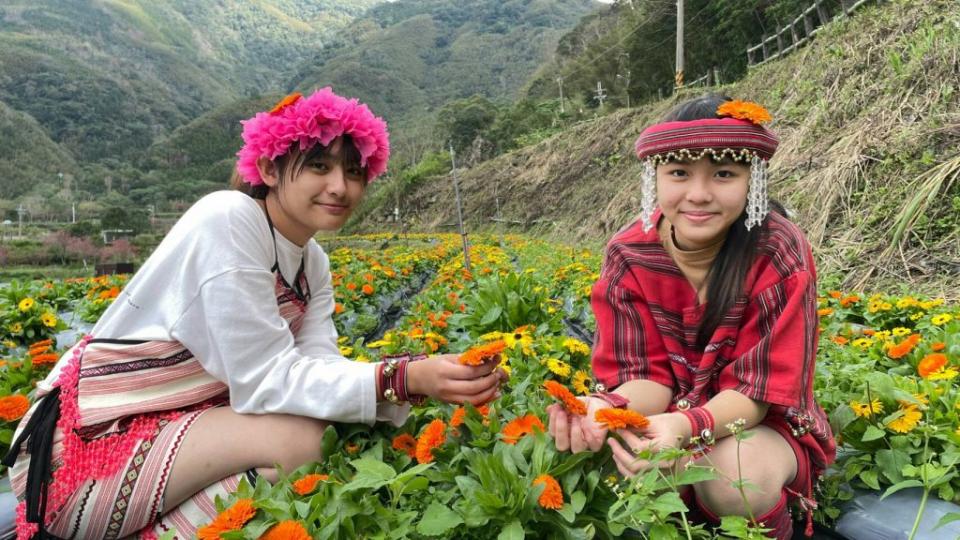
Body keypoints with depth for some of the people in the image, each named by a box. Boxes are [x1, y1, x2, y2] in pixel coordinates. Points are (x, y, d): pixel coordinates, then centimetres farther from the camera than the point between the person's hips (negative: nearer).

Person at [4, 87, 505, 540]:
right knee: (300, 437, -25)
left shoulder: (312, 263, 5)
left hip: (179, 425, 9)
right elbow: (265, 380, -24)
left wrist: (419, 376, -22)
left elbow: (316, 367, -8)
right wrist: (403, 379, -33)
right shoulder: (228, 221, -20)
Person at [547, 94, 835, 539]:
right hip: (665, 415, 2)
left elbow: (758, 388, -20)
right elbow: (648, 374, -13)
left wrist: (687, 426, -42)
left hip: (761, 421, -1)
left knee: (739, 476, -34)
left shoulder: (780, 254, -20)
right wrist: (608, 408, -37)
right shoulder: (628, 255, -14)